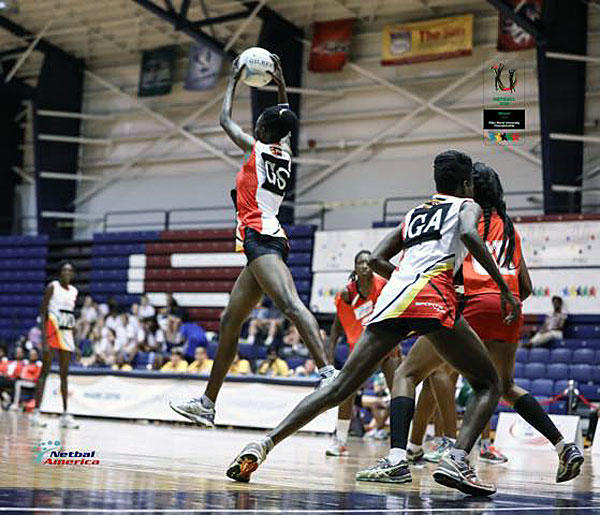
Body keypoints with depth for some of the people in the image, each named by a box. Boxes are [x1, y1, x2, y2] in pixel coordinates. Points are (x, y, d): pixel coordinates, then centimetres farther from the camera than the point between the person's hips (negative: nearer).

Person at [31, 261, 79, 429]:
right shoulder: (52, 287, -5)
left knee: (64, 374, 7)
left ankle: (65, 414, 9)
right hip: (52, 332, -6)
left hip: (67, 333, 6)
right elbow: (43, 312, -9)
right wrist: (44, 338, -18)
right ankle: (36, 413, -8)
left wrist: (74, 342, 14)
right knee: (45, 371, -8)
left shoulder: (74, 291, 13)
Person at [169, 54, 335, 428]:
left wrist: (234, 82, 25)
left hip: (261, 238, -9)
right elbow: (286, 125, 39)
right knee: (230, 321, 13)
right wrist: (282, 85, 41)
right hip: (270, 240, 9)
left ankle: (328, 371, -46)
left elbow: (226, 120, 13)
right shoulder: (285, 155, 17)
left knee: (290, 303, -28)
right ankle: (208, 404, 18)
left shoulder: (257, 149, -2)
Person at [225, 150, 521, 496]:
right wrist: (505, 288, -5)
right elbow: (470, 235, -5)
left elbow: (377, 260, 27)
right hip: (432, 299, -5)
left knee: (340, 388, 8)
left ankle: (266, 443, -9)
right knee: (488, 384, 8)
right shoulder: (467, 206, 19)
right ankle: (457, 461, -18)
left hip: (392, 298, 5)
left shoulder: (413, 214, 34)